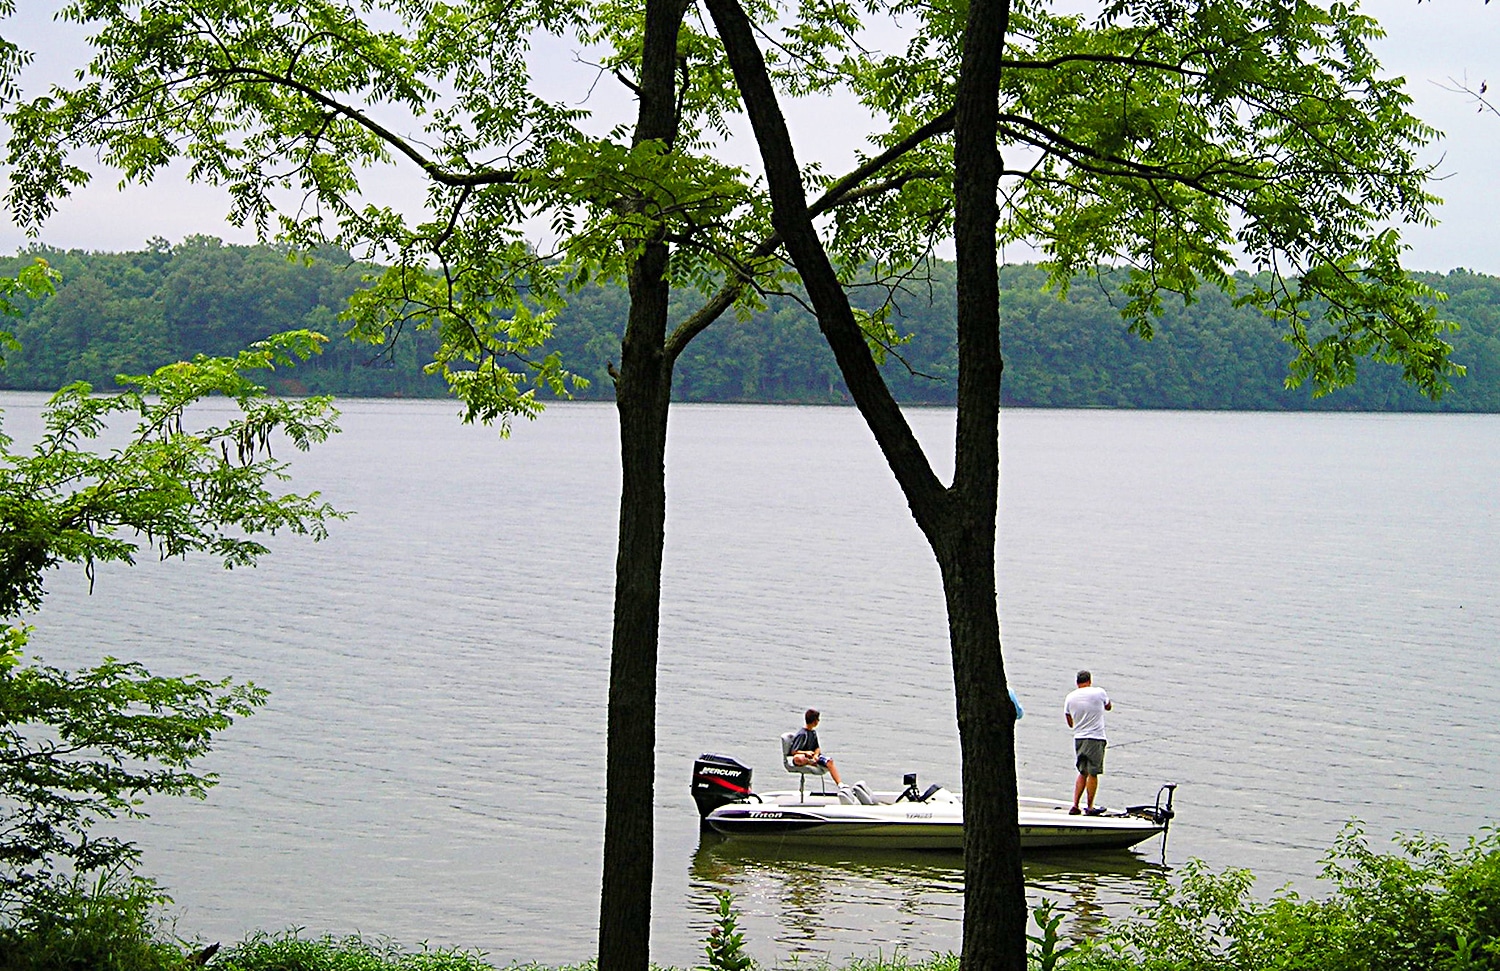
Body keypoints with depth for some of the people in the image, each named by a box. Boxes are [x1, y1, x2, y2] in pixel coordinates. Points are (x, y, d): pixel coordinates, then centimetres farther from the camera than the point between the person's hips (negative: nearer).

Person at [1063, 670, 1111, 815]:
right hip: (1096, 738, -4)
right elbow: (1109, 707, 17)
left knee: (1082, 773, 14)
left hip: (1078, 738, 4)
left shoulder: (1070, 697, 4)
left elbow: (1070, 723, 12)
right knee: (1092, 774, 3)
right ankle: (1090, 807, 7)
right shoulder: (1099, 692, -4)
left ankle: (1075, 805, 7)